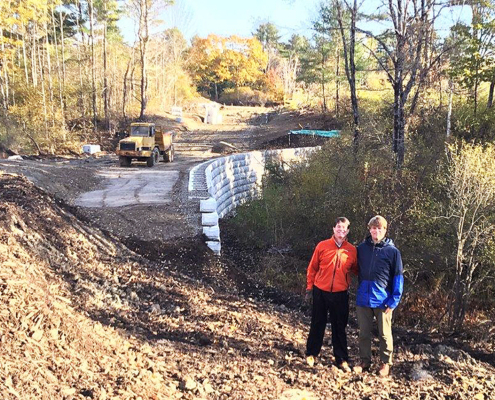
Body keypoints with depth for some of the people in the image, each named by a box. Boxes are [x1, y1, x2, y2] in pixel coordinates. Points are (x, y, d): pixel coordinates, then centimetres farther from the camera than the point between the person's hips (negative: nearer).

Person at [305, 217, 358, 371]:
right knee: (317, 324, 11)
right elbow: (312, 268, 2)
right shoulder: (322, 246, -4)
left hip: (340, 294, 1)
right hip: (321, 292, 0)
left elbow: (356, 270, 12)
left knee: (339, 327, 9)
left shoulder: (352, 250, -1)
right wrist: (309, 288, 2)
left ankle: (342, 359, 20)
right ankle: (311, 354, 27)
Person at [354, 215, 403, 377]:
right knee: (363, 332, 12)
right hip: (363, 299, 3)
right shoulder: (362, 248, 2)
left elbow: (398, 278, -5)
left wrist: (394, 301, -11)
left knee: (384, 334, 10)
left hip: (383, 301, -2)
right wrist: (360, 291, 5)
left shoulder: (393, 251, -6)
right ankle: (365, 361, 27)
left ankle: (386, 363, 26)